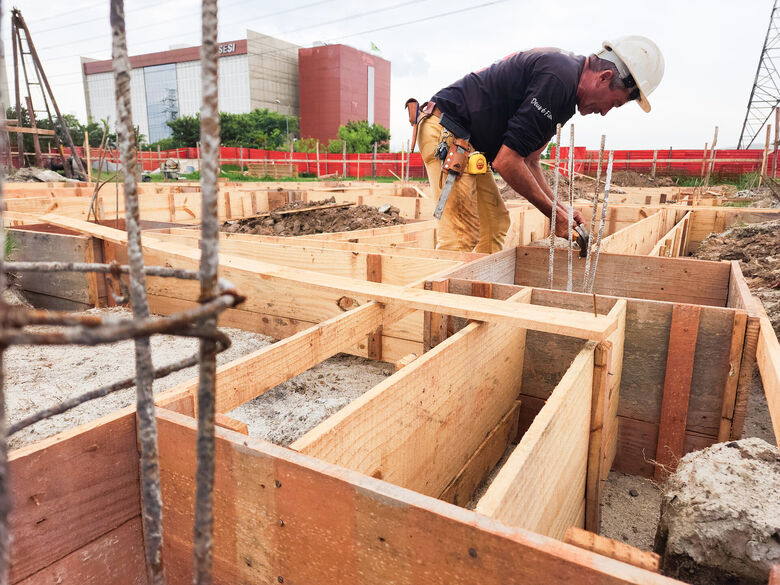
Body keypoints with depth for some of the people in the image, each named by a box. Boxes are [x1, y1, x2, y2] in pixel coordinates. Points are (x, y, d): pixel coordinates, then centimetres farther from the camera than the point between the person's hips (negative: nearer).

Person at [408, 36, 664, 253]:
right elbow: (506, 161, -24)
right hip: (446, 129, -11)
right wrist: (555, 213, -14)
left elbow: (529, 161, 17)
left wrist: (557, 205, 7)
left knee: (495, 221, 9)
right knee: (462, 236, -16)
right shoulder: (558, 78, -20)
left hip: (468, 142, 11)